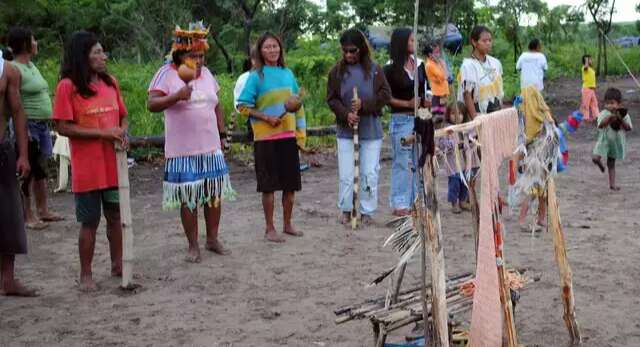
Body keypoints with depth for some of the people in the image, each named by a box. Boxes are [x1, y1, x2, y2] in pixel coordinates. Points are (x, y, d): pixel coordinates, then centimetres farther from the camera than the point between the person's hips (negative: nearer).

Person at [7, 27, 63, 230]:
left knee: (41, 169, 15)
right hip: (28, 126, -9)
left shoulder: (31, 65, 14)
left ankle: (43, 211, 24)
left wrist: (47, 124, 18)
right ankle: (27, 216, 4)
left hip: (43, 125, 9)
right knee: (27, 171, -2)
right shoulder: (14, 69, -14)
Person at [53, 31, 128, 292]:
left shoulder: (110, 82, 7)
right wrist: (102, 133, -19)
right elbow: (63, 127, -13)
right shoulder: (67, 86, -10)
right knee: (90, 221, 3)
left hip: (113, 165, 5)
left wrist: (123, 131, -7)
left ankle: (117, 265, 30)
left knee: (115, 216, 15)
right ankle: (86, 274, 17)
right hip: (87, 169, -5)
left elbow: (123, 116, 16)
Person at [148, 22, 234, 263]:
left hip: (211, 148, 5)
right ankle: (193, 246, 14)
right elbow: (151, 105, -16)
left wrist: (222, 134, 14)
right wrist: (176, 96, -30)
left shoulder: (206, 73, 10)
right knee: (188, 199, 2)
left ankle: (212, 239, 24)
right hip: (183, 151, -5)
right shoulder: (167, 74, -7)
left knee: (214, 194, 9)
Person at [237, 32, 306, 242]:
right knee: (269, 185, 2)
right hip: (266, 138, -4)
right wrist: (266, 118, -17)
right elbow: (243, 106, -6)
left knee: (291, 183, 10)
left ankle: (287, 225, 25)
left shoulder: (288, 74, 9)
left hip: (288, 136, 5)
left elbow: (298, 105, 14)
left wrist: (301, 132, 9)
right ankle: (270, 229, 13)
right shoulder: (256, 76, -5)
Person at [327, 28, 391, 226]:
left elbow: (385, 95, -3)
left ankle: (367, 211, 15)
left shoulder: (374, 69, -1)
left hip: (371, 130, 0)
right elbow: (331, 99, 0)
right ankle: (345, 209, 18)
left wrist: (364, 104, -15)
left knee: (369, 174, 4)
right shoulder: (337, 71, 0)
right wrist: (345, 114, -16)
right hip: (345, 130, 0)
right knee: (345, 174, 4)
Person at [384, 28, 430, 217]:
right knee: (402, 162, -1)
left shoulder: (419, 64, 8)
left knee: (418, 161, 10)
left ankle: (415, 200, 20)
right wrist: (407, 104, -14)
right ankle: (400, 204, 6)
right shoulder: (391, 69, -7)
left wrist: (426, 100, -1)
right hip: (401, 119, -5)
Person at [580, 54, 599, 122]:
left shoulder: (592, 69, 15)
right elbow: (586, 66, -38)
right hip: (587, 88, -9)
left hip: (592, 89, 9)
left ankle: (596, 116, 17)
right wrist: (586, 60, -24)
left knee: (594, 103, 11)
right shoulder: (585, 68, -10)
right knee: (586, 104, -3)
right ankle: (586, 117, 1)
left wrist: (594, 88, 20)